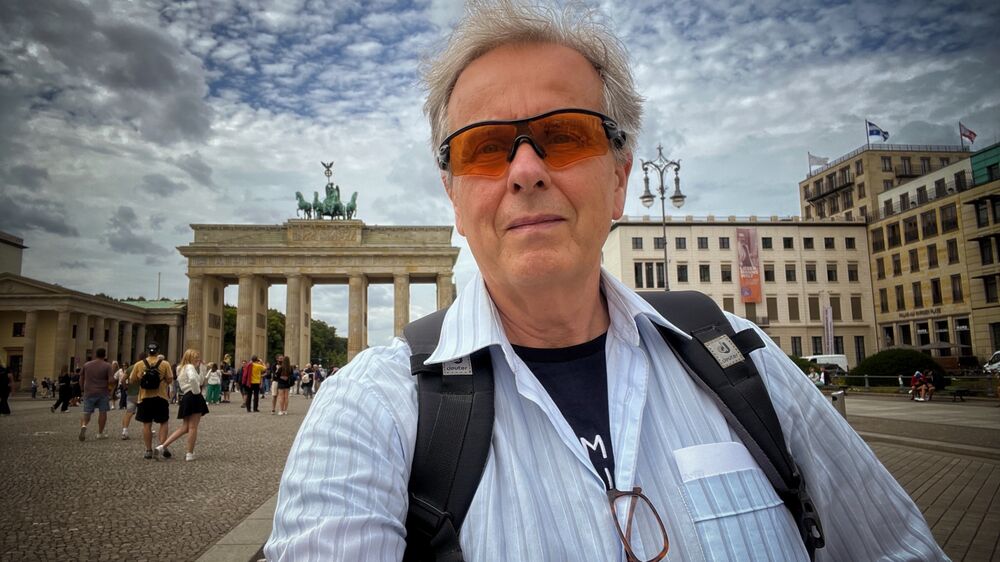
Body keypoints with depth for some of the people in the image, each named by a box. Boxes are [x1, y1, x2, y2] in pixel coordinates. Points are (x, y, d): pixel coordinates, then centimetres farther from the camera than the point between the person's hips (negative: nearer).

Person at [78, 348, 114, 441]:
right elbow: (111, 380, -14)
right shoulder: (107, 366, -6)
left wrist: (83, 389, 23)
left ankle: (83, 425, -20)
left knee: (87, 412, 8)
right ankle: (100, 433, 12)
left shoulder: (86, 365, 7)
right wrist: (109, 387, 6)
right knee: (103, 412, 7)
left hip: (89, 392, 3)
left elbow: (81, 378, 12)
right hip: (103, 392, -3)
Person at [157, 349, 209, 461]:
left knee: (185, 427, 13)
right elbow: (192, 378, -32)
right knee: (193, 427, -2)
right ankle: (190, 454, 2)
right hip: (194, 397, -9)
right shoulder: (190, 367, -9)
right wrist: (197, 391, -18)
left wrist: (198, 368, 14)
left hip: (185, 397, 9)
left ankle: (163, 446, 8)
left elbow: (201, 381, 22)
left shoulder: (181, 368, 21)